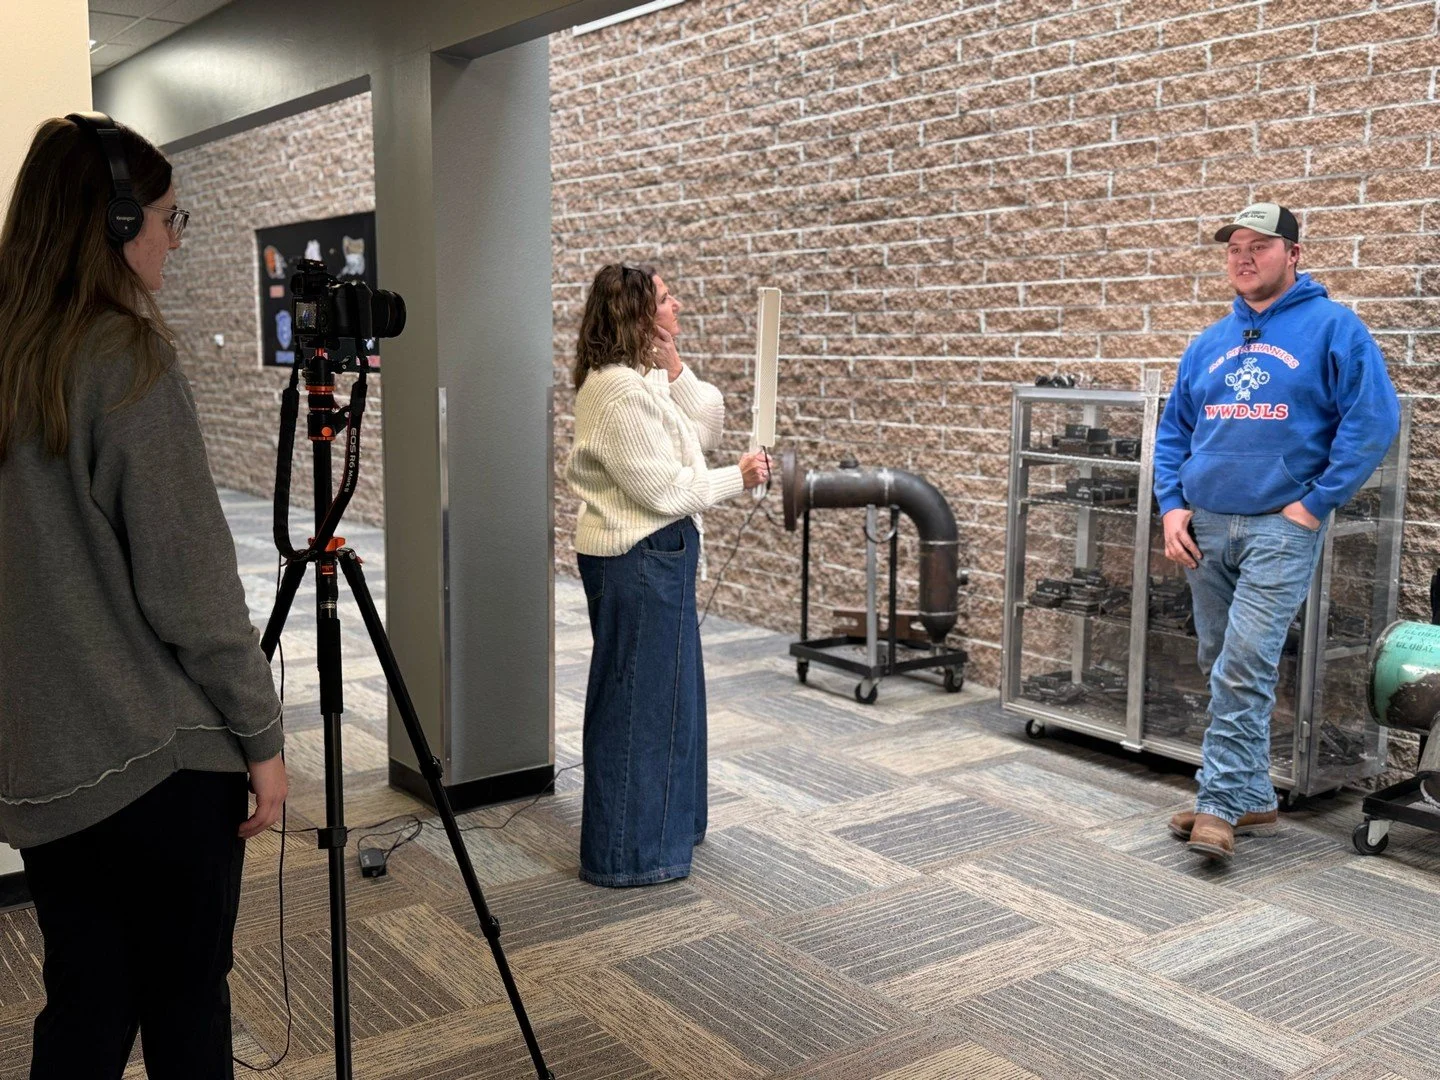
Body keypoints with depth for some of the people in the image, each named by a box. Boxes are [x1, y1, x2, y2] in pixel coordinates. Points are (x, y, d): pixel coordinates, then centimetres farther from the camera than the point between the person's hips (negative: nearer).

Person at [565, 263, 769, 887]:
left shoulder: (644, 377, 11)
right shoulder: (619, 392, -20)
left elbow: (707, 428, 9)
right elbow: (666, 489, -21)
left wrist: (674, 367, -2)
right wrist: (738, 478, -9)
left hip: (655, 553, 11)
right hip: (640, 558, -11)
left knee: (668, 689, 21)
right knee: (639, 699, -1)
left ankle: (666, 821, 37)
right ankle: (627, 854, 13)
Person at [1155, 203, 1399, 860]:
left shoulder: (1331, 327, -3)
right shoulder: (1209, 344, 14)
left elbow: (1374, 419, -11)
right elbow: (1173, 432, 18)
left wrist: (1316, 502, -13)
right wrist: (1172, 507, 5)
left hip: (1281, 526, -6)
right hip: (1205, 528, 6)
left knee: (1244, 664, -14)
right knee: (1220, 665, 10)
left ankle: (1221, 804, -5)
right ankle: (1253, 797, 22)